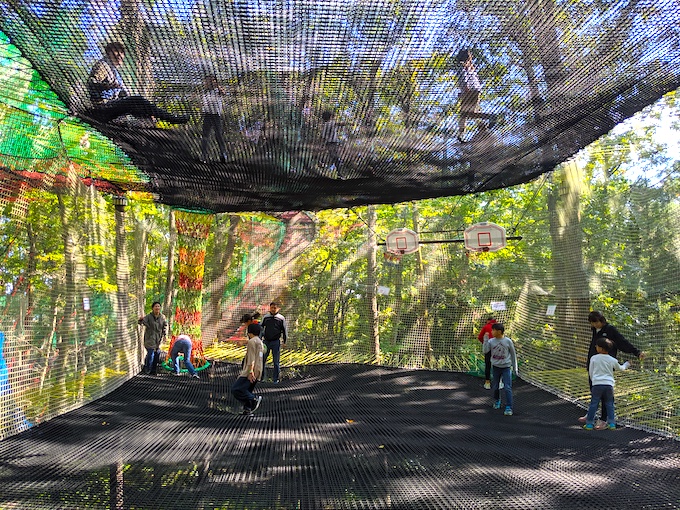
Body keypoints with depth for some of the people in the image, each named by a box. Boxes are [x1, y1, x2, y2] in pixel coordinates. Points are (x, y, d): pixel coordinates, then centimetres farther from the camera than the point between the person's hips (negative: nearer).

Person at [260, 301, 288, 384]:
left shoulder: (281, 318, 0)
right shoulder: (265, 317, 3)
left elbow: (284, 330, 7)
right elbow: (261, 328, 11)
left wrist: (284, 341, 7)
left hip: (276, 342, -2)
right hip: (266, 341, 2)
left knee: (276, 361, 3)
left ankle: (276, 378, 12)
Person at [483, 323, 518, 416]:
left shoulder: (508, 341, -7)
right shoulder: (491, 341, -2)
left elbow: (513, 354, 2)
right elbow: (485, 351, -11)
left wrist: (515, 367, 4)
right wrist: (485, 340, -18)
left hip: (506, 367, -3)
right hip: (496, 366, 3)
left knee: (507, 388, -8)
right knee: (495, 386, 14)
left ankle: (509, 407, -5)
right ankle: (496, 401, 39)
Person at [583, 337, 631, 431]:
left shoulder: (594, 358, -1)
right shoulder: (612, 360, 5)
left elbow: (590, 372, 6)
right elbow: (620, 368, 26)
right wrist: (626, 364, 47)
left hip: (597, 384, -2)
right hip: (609, 384, 2)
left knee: (593, 404, 3)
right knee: (609, 404, 14)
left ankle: (589, 424, 5)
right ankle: (611, 423, 13)